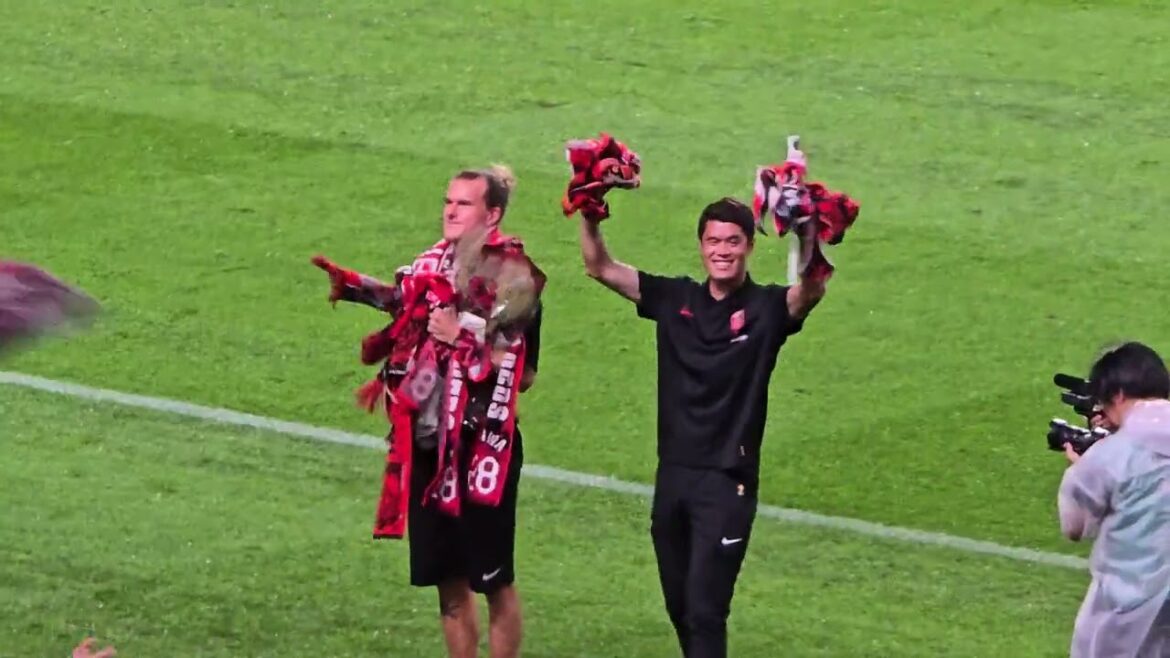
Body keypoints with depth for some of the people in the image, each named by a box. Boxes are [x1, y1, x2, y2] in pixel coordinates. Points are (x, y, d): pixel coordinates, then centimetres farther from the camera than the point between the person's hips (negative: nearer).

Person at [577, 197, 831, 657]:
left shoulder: (766, 308, -5)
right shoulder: (675, 299, 7)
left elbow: (811, 291, -26)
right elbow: (600, 268, 5)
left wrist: (806, 233, -44)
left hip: (728, 481, -5)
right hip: (672, 475, 5)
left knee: (705, 610, -10)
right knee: (679, 606, 14)